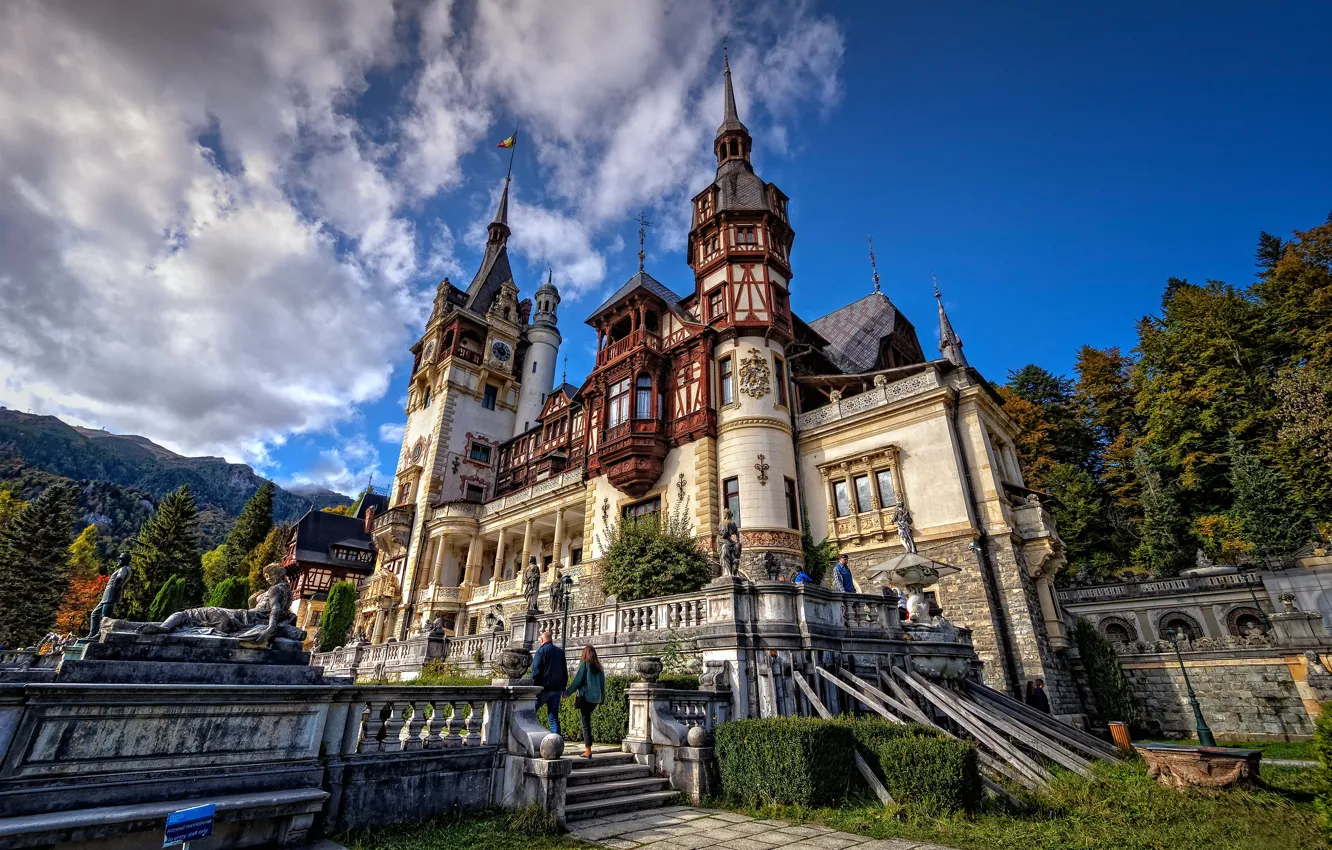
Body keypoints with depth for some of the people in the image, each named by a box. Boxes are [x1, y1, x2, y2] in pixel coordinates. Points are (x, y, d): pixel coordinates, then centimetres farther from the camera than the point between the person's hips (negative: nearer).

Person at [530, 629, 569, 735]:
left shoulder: (541, 650, -5)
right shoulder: (560, 651, 15)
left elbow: (536, 670, -11)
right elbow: (565, 672, 17)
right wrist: (563, 688, 20)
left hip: (544, 688, -6)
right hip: (557, 689, 6)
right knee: (554, 718, 9)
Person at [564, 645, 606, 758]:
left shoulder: (584, 664, -6)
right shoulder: (599, 666, 10)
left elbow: (577, 681, -8)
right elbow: (603, 683, 14)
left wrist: (567, 692, 3)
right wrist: (601, 699, 21)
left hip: (585, 697, -6)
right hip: (596, 698, 6)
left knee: (586, 722, -1)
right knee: (585, 718, 19)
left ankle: (588, 751, -1)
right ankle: (587, 747, 15)